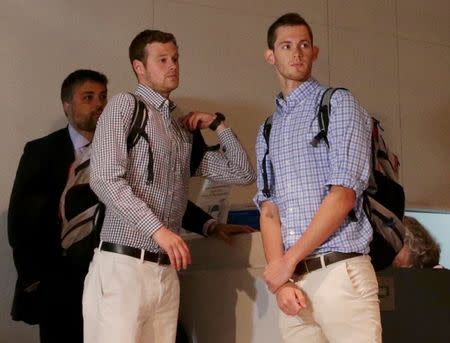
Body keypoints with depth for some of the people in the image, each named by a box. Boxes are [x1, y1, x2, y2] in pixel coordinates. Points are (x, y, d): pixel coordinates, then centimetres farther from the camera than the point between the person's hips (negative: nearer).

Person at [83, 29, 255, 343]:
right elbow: (105, 179, -12)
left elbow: (243, 173, 24)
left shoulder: (185, 133, 20)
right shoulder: (125, 105, 2)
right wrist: (158, 229, -18)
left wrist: (218, 125, 16)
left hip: (166, 271, 6)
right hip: (123, 265, -6)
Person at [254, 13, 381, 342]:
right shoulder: (267, 131, 18)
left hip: (340, 272, -5)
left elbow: (344, 195, -9)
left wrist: (289, 260, -9)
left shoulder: (338, 104, 1)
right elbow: (269, 209, 10)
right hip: (291, 278, 5)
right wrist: (282, 278, -6)